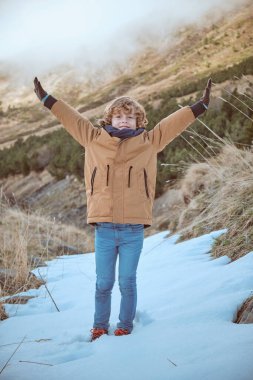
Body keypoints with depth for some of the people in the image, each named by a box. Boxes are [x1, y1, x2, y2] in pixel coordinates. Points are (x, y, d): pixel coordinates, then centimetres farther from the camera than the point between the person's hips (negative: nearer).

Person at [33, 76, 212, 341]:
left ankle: (125, 327, 23)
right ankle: (99, 327, 24)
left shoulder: (148, 142, 7)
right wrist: (46, 98, 16)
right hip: (104, 228, 1)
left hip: (133, 229, 0)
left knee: (127, 283, 8)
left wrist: (201, 105, 8)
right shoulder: (94, 139, 8)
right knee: (103, 284, 9)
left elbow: (173, 123, 9)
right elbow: (72, 118, 13)